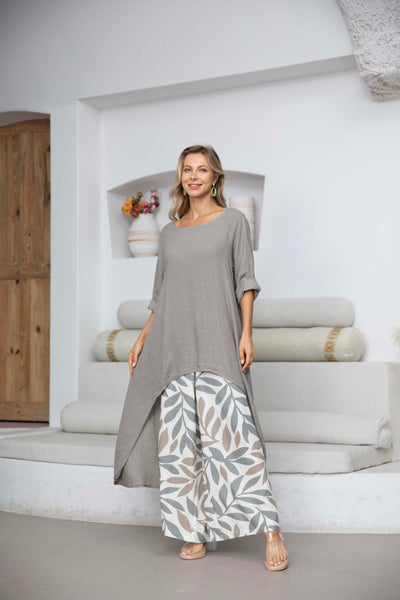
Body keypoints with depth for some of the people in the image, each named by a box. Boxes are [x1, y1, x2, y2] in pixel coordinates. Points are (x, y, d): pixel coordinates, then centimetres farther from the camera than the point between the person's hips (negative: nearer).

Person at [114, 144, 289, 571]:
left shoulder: (233, 221, 7)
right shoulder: (169, 232, 18)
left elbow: (245, 282, 1)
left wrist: (246, 334, -10)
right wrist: (141, 339, 13)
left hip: (217, 344, -5)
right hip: (174, 347, 5)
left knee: (230, 434, -14)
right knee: (179, 440, 1)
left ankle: (271, 533, -12)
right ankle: (195, 533, 8)